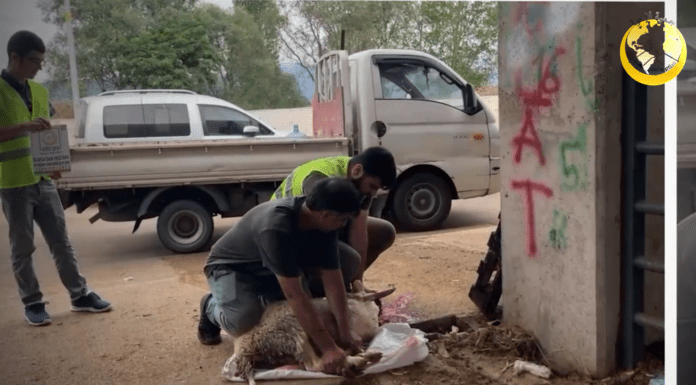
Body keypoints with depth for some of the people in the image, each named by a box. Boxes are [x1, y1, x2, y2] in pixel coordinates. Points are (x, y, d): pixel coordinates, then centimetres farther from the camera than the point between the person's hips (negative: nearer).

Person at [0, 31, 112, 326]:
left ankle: (79, 295, 17)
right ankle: (32, 303, 15)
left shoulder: (39, 91, 12)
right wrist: (24, 126, -28)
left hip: (43, 180, 5)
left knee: (61, 241, 9)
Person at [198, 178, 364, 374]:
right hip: (230, 267, -6)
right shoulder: (276, 227, -42)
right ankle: (211, 307, 3)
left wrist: (345, 333, -22)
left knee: (307, 312, -9)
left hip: (270, 271, 7)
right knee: (243, 321, -31)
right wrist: (328, 348, -43)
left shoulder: (324, 223, -20)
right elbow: (294, 295, -43)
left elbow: (333, 280, -16)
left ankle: (260, 299, 19)